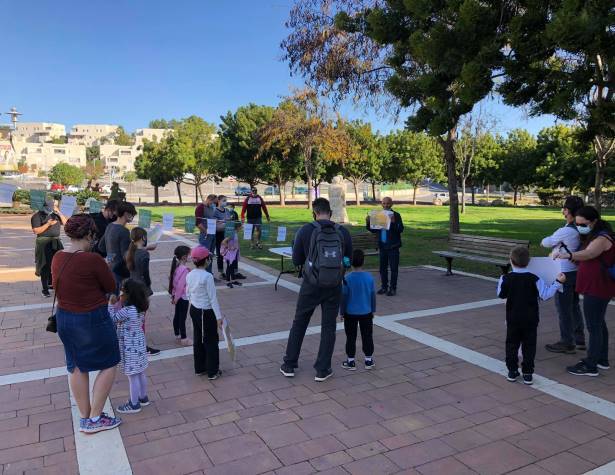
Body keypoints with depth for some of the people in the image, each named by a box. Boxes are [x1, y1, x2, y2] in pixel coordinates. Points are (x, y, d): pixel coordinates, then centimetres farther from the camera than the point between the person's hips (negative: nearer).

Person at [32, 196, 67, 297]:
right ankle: (44, 289, 1)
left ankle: (50, 283, 28)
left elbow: (65, 222, 5)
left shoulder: (55, 214, 11)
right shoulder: (37, 216, -5)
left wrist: (59, 212, -3)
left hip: (56, 242, 5)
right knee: (45, 266, -4)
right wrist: (48, 224, -19)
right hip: (44, 243, -5)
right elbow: (36, 231, -13)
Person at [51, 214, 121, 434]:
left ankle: (85, 417, 32)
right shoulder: (92, 259, -24)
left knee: (77, 367, 19)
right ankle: (94, 419, 15)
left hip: (64, 318, 8)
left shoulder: (57, 258, -2)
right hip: (93, 320, -7)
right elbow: (111, 287, -12)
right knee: (108, 365, 11)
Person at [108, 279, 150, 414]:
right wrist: (118, 304, 7)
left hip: (130, 348, -8)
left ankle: (134, 404, 15)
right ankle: (143, 398, 33)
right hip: (139, 345, 8)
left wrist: (112, 304, -8)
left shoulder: (127, 311, -25)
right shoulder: (140, 309, 1)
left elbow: (112, 319, -12)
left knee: (132, 376, 3)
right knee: (140, 373, 20)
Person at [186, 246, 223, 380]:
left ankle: (199, 368, 32)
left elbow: (188, 294, 9)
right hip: (206, 312, -7)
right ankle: (212, 372, 17)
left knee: (198, 339, 19)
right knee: (211, 341, 7)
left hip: (194, 310, 7)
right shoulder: (207, 276, -23)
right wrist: (219, 316, -15)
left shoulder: (189, 275, -1)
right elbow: (213, 298, -21)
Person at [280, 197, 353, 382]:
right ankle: (322, 370, 16)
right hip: (334, 286, 1)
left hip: (311, 285, -1)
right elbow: (348, 260, 5)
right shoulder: (343, 232, -3)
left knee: (299, 324, 15)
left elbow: (296, 261, -2)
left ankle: (289, 365, 24)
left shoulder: (305, 231, -8)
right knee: (328, 327, 11)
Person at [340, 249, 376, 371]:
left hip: (350, 313, -2)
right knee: (367, 336, 14)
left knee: (351, 337, 9)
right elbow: (373, 295, 2)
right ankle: (368, 360, 22)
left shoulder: (347, 278, -15)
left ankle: (350, 361, 15)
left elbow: (344, 296, -9)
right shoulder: (369, 277, -7)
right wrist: (373, 310, 15)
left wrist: (342, 312, 2)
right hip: (366, 312, 2)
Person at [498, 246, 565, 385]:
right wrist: (558, 282, -1)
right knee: (529, 345, 8)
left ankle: (512, 371, 14)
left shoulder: (506, 278, -9)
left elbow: (501, 295, 3)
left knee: (512, 344, 12)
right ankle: (527, 373, 10)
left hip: (513, 319, 0)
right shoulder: (534, 279, -12)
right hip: (530, 319, 0)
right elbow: (545, 295, -8)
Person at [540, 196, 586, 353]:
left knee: (563, 308, 3)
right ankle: (579, 339, 32)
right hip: (576, 271, 9)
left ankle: (567, 343, 13)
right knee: (574, 305, 20)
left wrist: (543, 242, 11)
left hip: (564, 274, -9)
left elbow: (547, 242, -9)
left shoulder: (566, 231, -24)